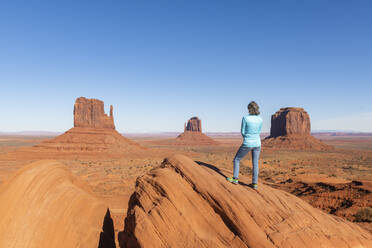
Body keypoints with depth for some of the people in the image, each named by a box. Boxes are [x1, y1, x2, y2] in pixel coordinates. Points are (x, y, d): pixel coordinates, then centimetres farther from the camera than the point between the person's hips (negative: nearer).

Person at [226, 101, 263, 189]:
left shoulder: (245, 118, -15)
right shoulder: (260, 119, -2)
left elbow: (243, 132, -7)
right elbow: (259, 131, 12)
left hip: (247, 144, -4)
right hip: (257, 144, 4)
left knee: (236, 160, 13)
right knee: (255, 164, 12)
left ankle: (235, 179, 16)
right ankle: (254, 183, 14)